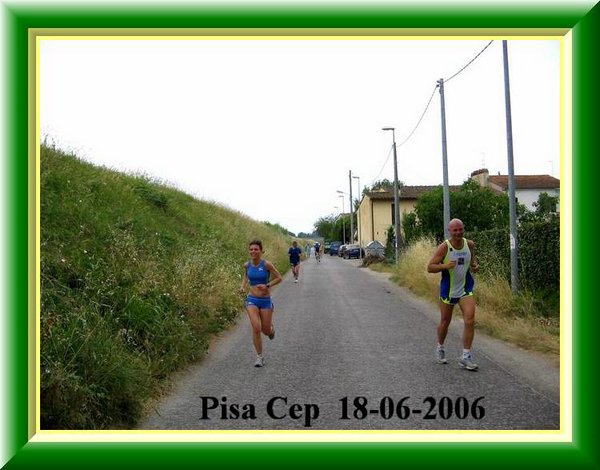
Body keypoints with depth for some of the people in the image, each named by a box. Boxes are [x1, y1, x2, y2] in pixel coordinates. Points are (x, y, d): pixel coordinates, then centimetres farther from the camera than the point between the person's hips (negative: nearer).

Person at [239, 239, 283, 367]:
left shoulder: (266, 264, -14)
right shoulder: (247, 265, -2)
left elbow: (279, 278, -6)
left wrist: (267, 286, -20)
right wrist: (243, 286, 2)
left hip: (265, 300, -2)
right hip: (252, 300, 2)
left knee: (266, 331, 7)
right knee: (256, 329, -14)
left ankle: (271, 327, 46)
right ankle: (259, 357, 3)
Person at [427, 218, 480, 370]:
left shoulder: (470, 244, -2)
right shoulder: (444, 247, -15)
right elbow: (430, 267, -14)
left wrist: (475, 266, -5)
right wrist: (445, 266, -31)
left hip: (466, 289, 2)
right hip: (448, 290, -2)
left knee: (470, 320, -12)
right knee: (445, 322, 12)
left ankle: (466, 357, -2)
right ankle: (440, 349, 38)